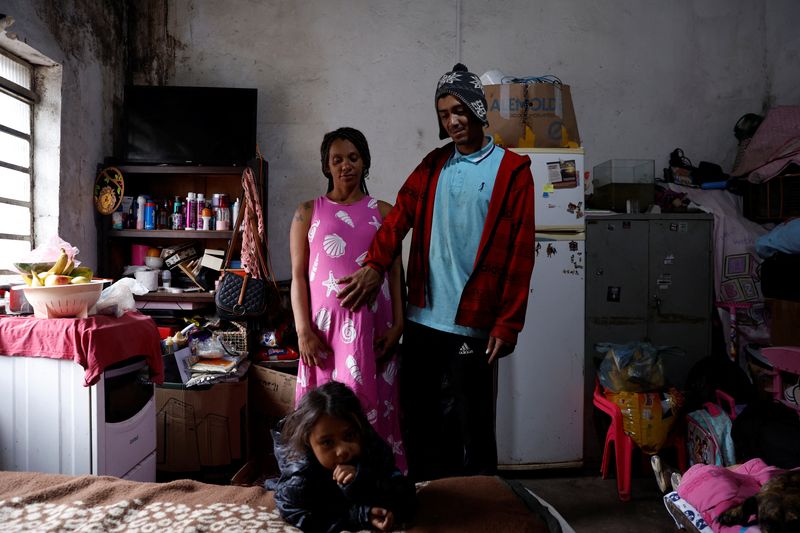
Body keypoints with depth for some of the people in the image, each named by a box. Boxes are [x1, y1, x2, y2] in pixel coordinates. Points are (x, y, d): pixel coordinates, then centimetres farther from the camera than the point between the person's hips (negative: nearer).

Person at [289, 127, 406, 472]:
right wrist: (304, 330, -6)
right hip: (326, 327, 0)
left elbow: (394, 273, 7)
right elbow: (298, 275, 3)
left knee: (370, 406, 4)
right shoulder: (309, 212, 7)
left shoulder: (383, 212, 9)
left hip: (373, 327, 1)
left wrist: (397, 324, -3)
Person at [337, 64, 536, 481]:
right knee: (420, 425, 14)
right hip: (421, 320, 5)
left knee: (470, 431, 6)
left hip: (472, 325, -4)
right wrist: (375, 266, -14)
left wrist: (508, 324, -9)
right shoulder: (433, 165, 13)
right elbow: (399, 217, 2)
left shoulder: (513, 170, -1)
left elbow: (520, 253, -5)